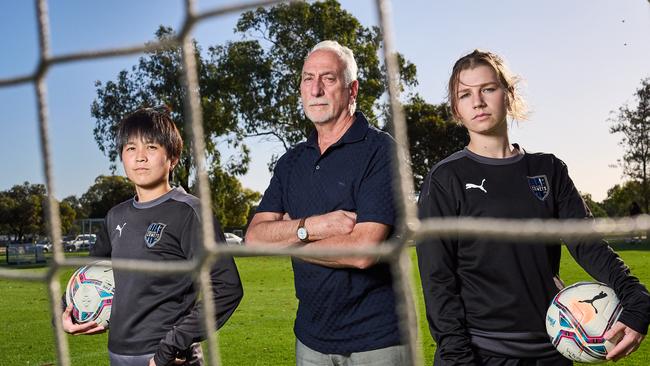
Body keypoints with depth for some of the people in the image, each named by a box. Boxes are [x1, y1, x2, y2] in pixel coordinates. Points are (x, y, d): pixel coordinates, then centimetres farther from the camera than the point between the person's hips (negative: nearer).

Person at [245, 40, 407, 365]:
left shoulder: (380, 150, -13)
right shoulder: (291, 162, 7)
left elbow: (362, 250, -23)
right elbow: (254, 238, -2)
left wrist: (286, 235, -9)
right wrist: (310, 227, -20)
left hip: (376, 338, -5)